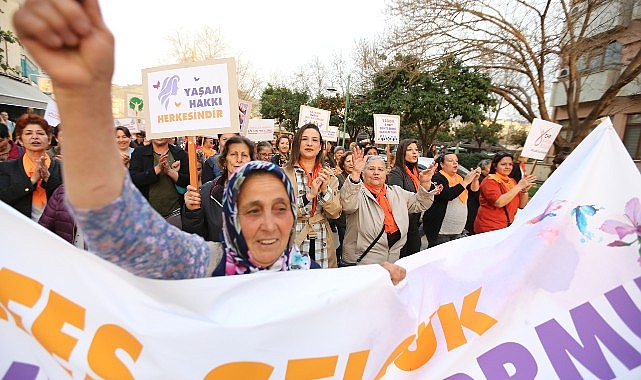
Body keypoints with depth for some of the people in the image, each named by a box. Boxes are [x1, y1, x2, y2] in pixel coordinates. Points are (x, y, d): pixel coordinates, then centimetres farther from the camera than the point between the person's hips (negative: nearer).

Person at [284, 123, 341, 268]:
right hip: (293, 243, -3)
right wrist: (309, 195, -21)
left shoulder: (329, 175, 7)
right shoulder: (284, 173, -3)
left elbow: (335, 213, 1)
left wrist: (325, 189, -15)